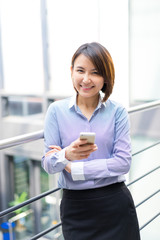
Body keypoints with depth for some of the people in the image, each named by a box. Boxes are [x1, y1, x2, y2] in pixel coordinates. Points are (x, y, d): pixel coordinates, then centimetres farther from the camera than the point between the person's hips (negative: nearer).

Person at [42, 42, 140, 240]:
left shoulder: (117, 111, -4)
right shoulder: (57, 110, -4)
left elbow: (123, 162, -11)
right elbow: (48, 165, -6)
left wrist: (73, 167, -13)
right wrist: (66, 155, -28)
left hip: (115, 205, 0)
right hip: (75, 207, 0)